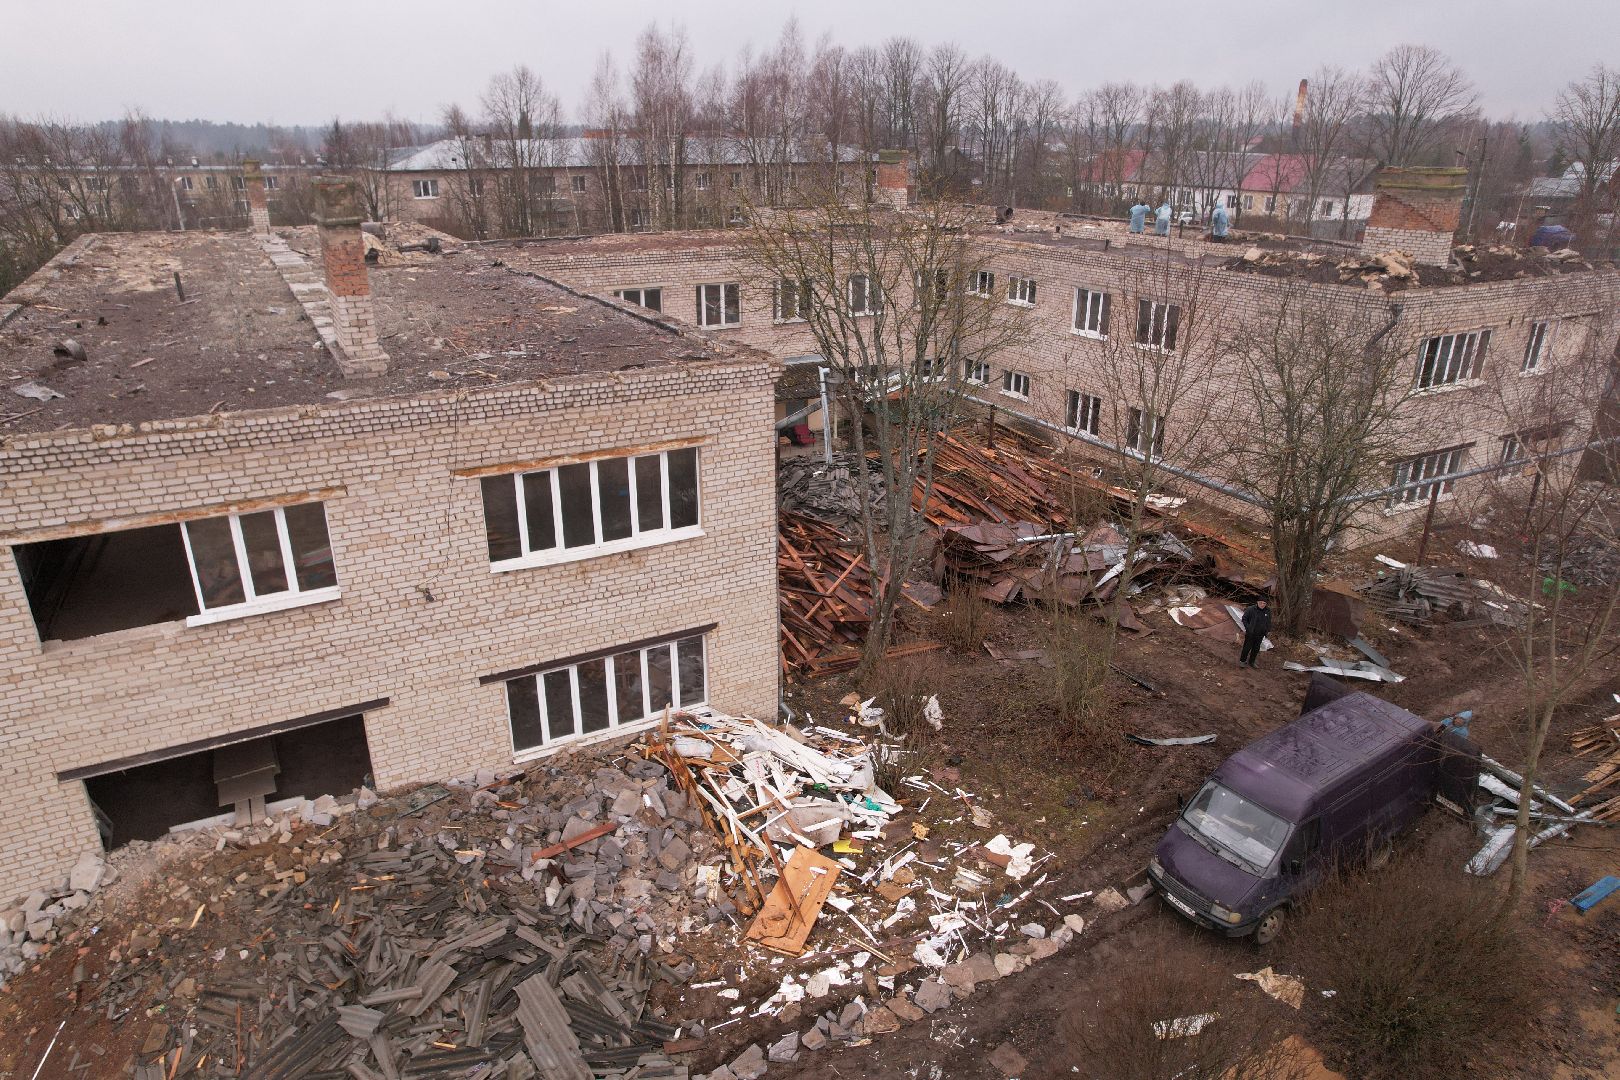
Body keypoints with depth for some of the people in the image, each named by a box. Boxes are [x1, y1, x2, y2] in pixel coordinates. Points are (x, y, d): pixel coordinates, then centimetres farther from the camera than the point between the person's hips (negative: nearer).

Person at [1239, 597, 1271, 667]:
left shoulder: (1268, 611, -4)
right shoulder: (1251, 609, -18)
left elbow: (1268, 622, 10)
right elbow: (1244, 619, -7)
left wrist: (1266, 631, 5)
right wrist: (1247, 628, -14)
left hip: (1260, 634, 4)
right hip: (1250, 633, -4)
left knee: (1256, 649, 15)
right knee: (1247, 647, 6)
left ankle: (1251, 662, 31)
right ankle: (1242, 660, 23)